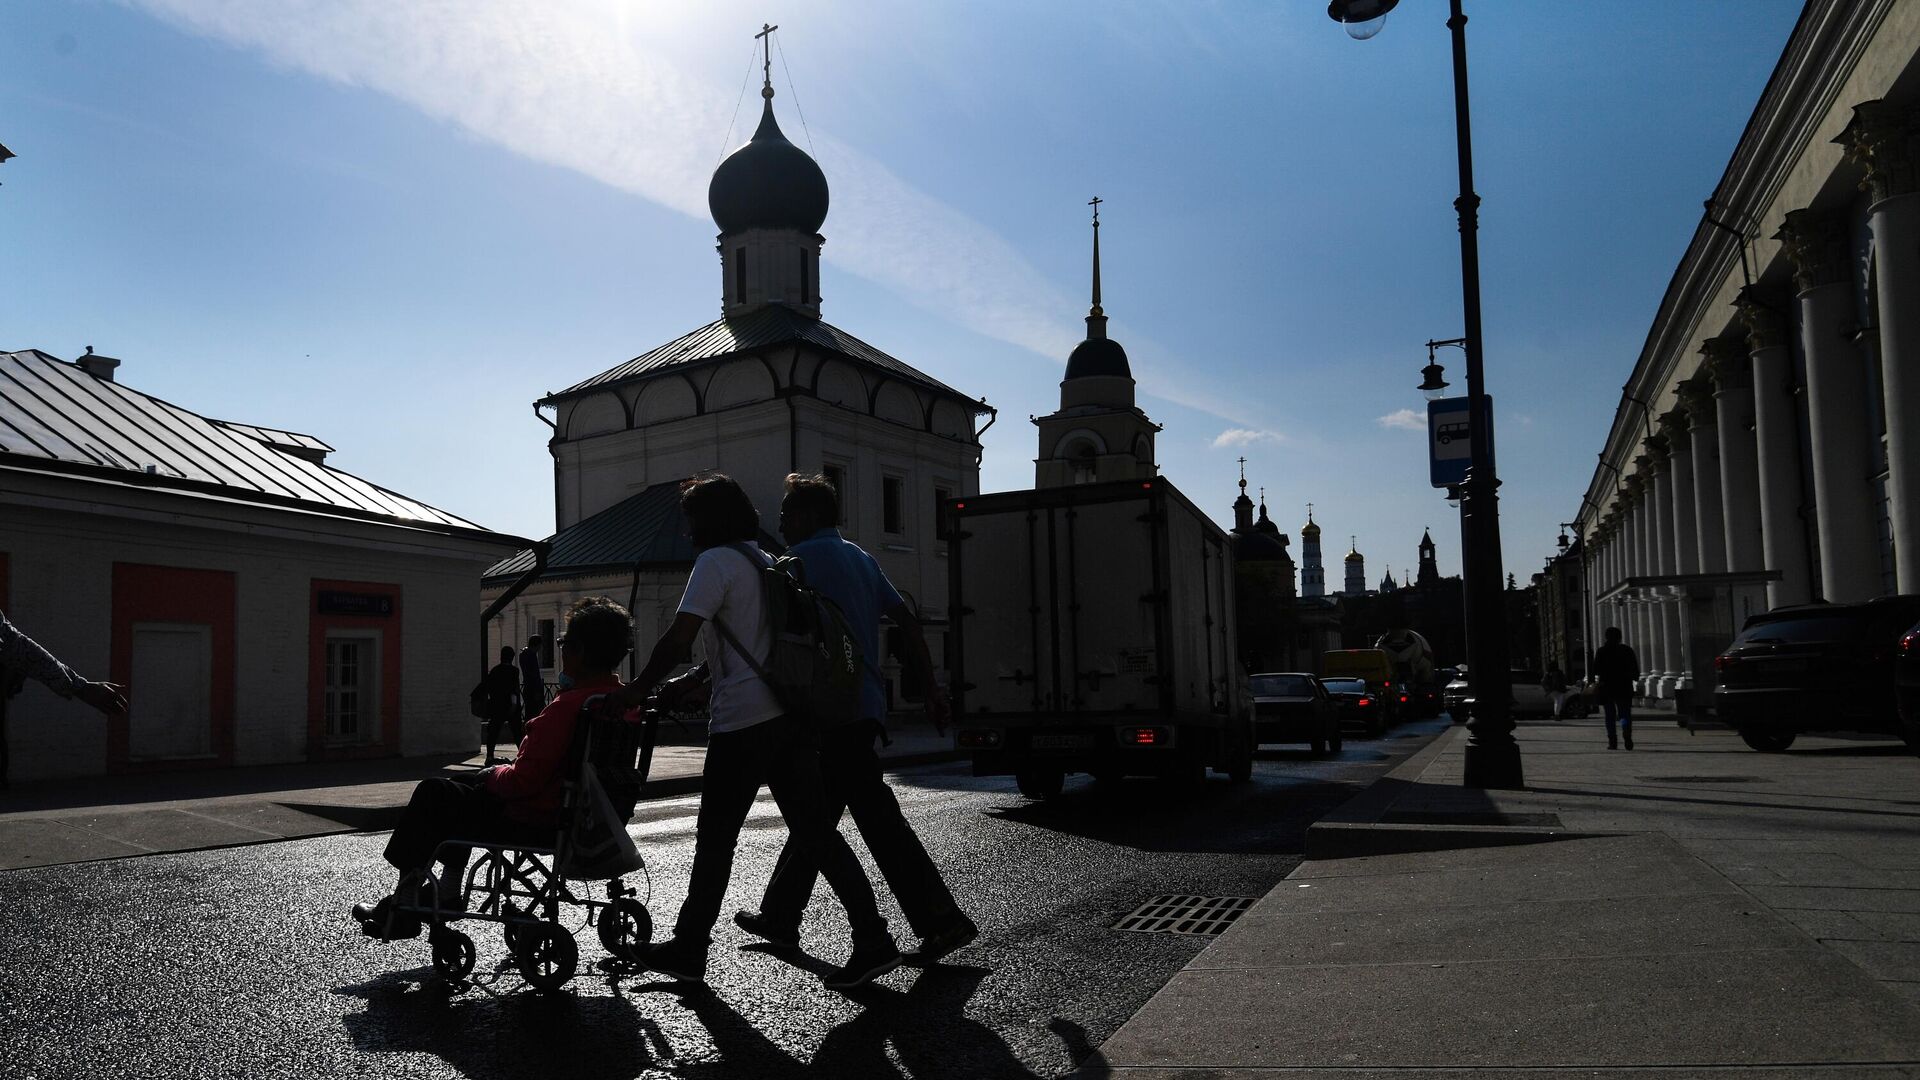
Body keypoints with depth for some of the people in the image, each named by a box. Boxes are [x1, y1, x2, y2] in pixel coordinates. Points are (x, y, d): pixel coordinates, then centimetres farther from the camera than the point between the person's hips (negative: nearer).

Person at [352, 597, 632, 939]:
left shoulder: (568, 706, -27)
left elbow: (523, 781, -24)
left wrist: (493, 775, -5)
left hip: (536, 821, -9)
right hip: (581, 818, 9)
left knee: (432, 794, 11)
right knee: (462, 787, 28)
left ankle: (402, 907, 23)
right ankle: (447, 894, 33)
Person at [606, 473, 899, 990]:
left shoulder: (716, 561, -5)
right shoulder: (764, 563, 21)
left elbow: (677, 640, -13)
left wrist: (637, 690, -2)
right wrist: (687, 685, 25)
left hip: (744, 720, -8)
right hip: (790, 714, 8)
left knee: (715, 836, 5)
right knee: (816, 830, 6)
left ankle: (689, 949, 17)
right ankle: (872, 941, 1)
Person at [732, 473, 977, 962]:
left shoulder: (803, 558, -7)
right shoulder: (861, 558, 19)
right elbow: (907, 621, 15)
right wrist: (929, 688, 15)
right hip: (865, 706, 9)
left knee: (877, 818, -7)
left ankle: (942, 921, -6)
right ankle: (779, 916, 28)